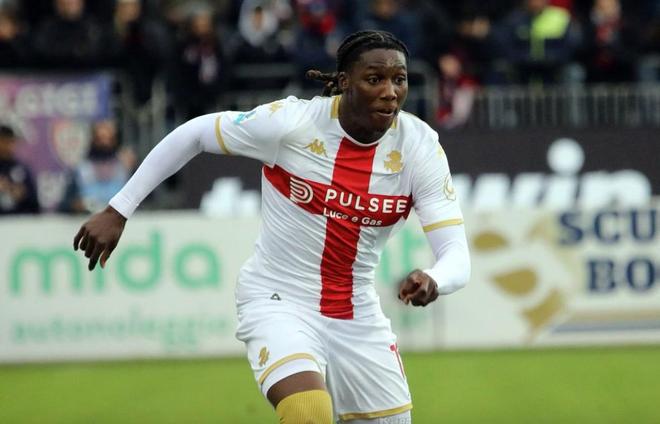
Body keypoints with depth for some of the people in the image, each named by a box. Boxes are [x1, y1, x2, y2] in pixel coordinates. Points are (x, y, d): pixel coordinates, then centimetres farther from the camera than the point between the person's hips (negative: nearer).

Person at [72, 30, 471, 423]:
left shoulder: (420, 146, -12)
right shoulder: (291, 123, -19)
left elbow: (457, 257, -17)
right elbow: (192, 134, -4)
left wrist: (432, 281, -42)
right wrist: (117, 211, -4)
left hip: (358, 314, 4)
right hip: (280, 302, -4)